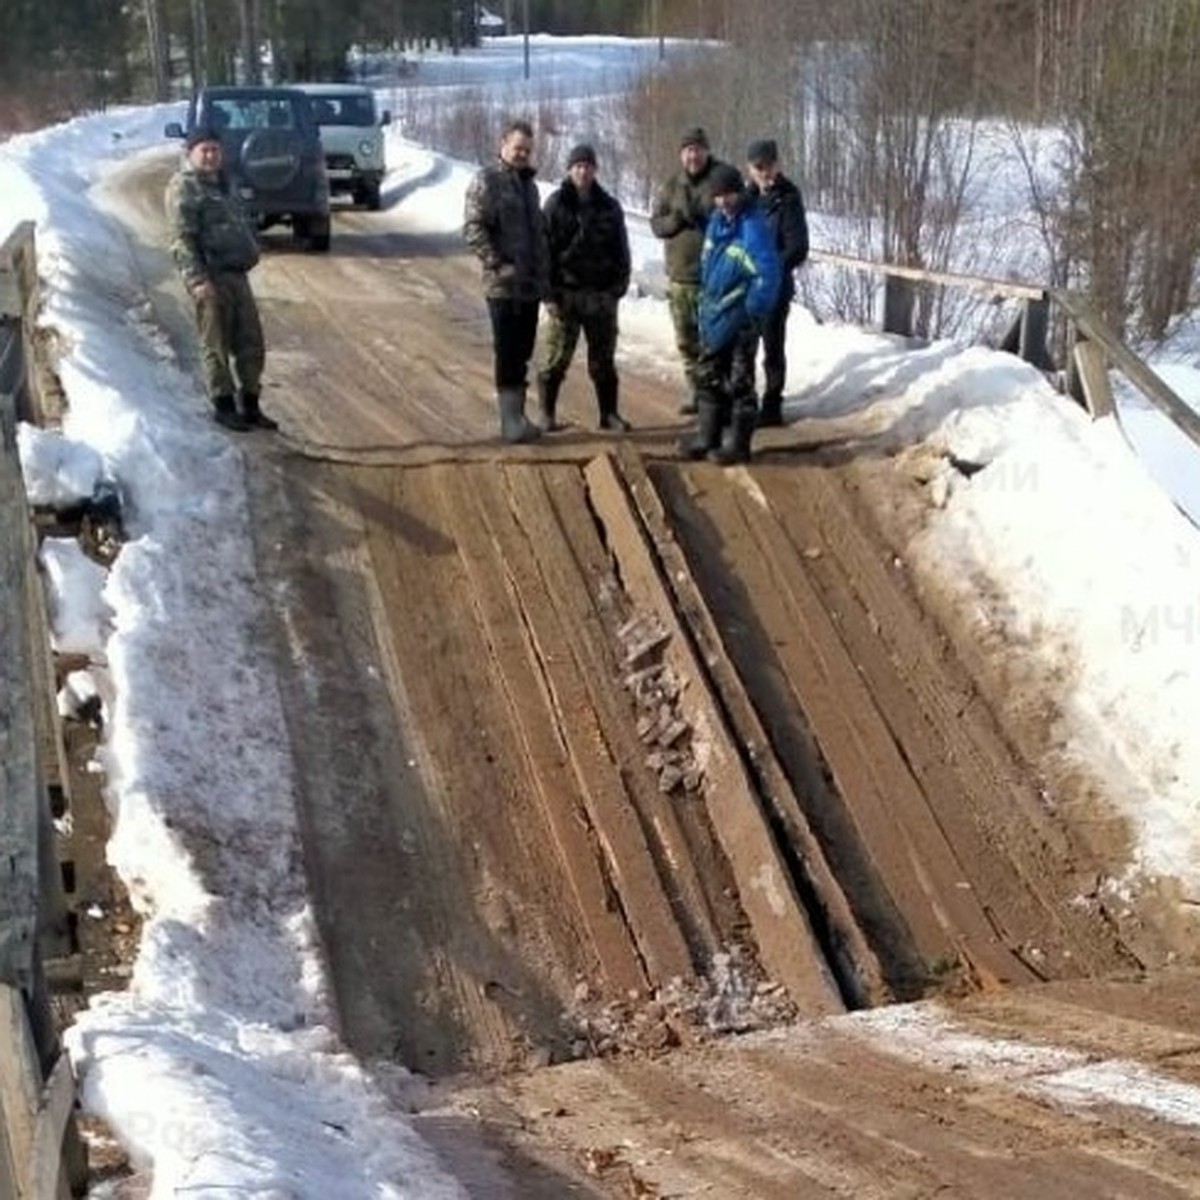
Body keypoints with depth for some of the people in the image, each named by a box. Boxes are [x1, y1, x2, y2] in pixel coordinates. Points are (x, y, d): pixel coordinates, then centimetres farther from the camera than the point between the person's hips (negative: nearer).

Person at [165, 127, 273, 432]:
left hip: (237, 274, 9)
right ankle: (223, 407, 7)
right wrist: (198, 280, -22)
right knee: (217, 345, -2)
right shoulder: (184, 187, -8)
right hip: (210, 278, -8)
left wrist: (251, 252, 21)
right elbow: (182, 238, -15)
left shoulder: (221, 184, 20)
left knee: (251, 343, 9)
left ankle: (250, 406, 17)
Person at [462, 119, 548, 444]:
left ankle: (517, 415, 18)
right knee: (507, 353, -6)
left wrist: (544, 271, 18)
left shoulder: (528, 183, 19)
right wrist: (498, 265, -20)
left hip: (531, 284, 7)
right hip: (504, 285, -7)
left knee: (522, 354, 11)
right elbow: (473, 228, -14)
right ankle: (510, 420, -4)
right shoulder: (486, 181, -6)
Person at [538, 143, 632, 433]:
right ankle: (547, 413, 9)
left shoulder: (609, 206, 9)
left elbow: (621, 250, 12)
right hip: (566, 292, -3)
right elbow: (544, 250, -3)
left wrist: (619, 286, 1)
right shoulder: (556, 204, 0)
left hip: (601, 294, 3)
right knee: (557, 357, -2)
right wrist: (549, 293, -10)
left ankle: (609, 414, 16)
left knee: (604, 359, 8)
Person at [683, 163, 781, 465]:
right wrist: (705, 301, 17)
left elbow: (768, 276, -21)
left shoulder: (752, 228, -18)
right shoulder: (716, 221, 7)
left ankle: (737, 443, 9)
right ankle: (707, 435, 27)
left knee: (739, 383, 1)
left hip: (738, 320, -8)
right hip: (712, 316, 8)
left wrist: (752, 313, -18)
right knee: (708, 378, 16)